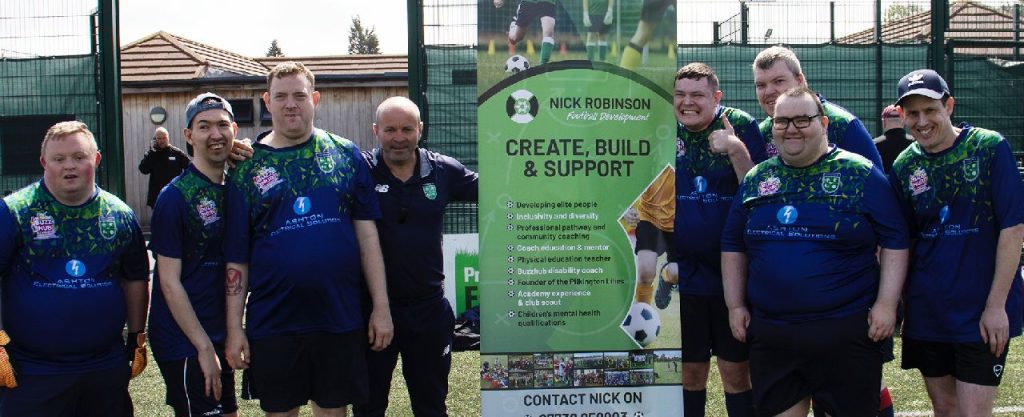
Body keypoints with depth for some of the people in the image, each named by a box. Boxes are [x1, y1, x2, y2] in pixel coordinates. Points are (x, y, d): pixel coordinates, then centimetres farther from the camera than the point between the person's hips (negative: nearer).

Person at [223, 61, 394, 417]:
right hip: (274, 322, 0)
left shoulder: (346, 154, 4)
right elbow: (236, 257, 2)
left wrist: (381, 307, -2)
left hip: (341, 320, 0)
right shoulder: (248, 167, 2)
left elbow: (367, 234, 2)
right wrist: (234, 328, -2)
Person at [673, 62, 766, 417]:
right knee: (689, 371, 12)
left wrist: (736, 150, -25)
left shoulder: (741, 126, -5)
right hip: (683, 274, 2)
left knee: (737, 371, 5)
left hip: (732, 275, -2)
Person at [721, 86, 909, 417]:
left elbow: (894, 242, -2)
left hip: (847, 331, -3)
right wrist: (736, 305, 10)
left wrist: (886, 304, -9)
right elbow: (733, 247, 16)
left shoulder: (860, 174, -2)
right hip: (769, 334, 4)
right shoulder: (755, 179, 10)